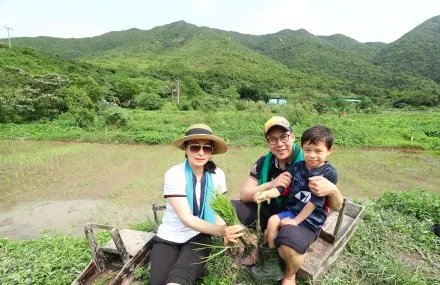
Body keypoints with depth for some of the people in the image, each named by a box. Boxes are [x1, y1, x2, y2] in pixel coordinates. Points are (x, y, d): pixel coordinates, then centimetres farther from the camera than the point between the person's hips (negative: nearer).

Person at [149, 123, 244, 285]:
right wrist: (221, 230, -40)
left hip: (199, 237, 0)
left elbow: (217, 211, -3)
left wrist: (227, 231, -25)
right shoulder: (174, 175, -19)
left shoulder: (217, 175, -10)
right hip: (169, 237, 0)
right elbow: (186, 218, -25)